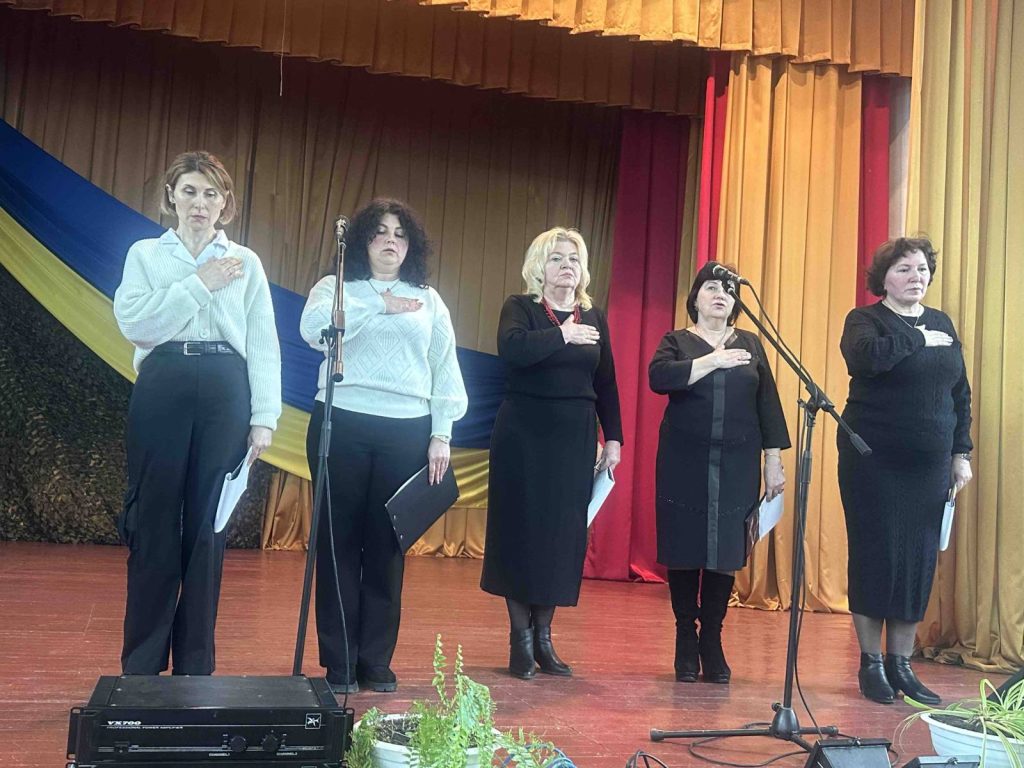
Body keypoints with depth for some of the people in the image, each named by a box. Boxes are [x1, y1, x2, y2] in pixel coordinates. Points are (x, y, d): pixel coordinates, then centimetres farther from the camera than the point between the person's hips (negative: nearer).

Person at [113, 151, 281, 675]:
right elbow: (133, 323, -5)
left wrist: (264, 416, -1)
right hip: (161, 389, 0)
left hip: (225, 392, 1)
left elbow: (263, 344, 7)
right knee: (155, 524, 1)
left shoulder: (245, 263, 12)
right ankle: (141, 666, 11)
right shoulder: (146, 254, 11)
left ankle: (196, 667, 15)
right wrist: (198, 285, -7)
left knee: (209, 526, 4)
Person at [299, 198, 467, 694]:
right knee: (339, 541, 2)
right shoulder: (336, 287, 9)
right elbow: (313, 327, -13)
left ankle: (376, 661, 15)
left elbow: (446, 369, 11)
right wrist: (380, 305, -15)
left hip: (407, 431, 2)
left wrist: (442, 434, 2)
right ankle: (338, 662, 11)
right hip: (343, 425, -1)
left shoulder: (428, 300, 15)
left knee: (387, 545, 5)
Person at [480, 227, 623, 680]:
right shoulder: (520, 308, -2)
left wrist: (613, 437, 8)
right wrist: (562, 335, -21)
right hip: (524, 437, -4)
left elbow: (606, 382, 12)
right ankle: (521, 638, 12)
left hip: (576, 439, 4)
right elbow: (511, 349, -24)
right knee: (521, 531, 1)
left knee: (564, 535, 5)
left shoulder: (594, 317, 11)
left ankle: (543, 635, 17)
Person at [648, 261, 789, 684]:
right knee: (685, 550, 1)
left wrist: (774, 460, 3)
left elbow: (768, 404, 10)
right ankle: (686, 640, 14)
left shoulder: (750, 344, 13)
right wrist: (713, 361, -15)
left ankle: (712, 641, 14)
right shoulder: (677, 341, 7)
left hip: (736, 468, 2)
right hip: (685, 465, -2)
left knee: (726, 553, 2)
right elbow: (658, 377, -14)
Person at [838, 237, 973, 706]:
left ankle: (900, 664, 17)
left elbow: (961, 393, 16)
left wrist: (961, 452, 10)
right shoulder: (865, 319, -2)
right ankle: (871, 663, 14)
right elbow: (864, 356, -26)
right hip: (873, 463, -4)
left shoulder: (943, 324, 13)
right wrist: (918, 339, -16)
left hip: (929, 467, 5)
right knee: (876, 558, 1)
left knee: (919, 562, 5)